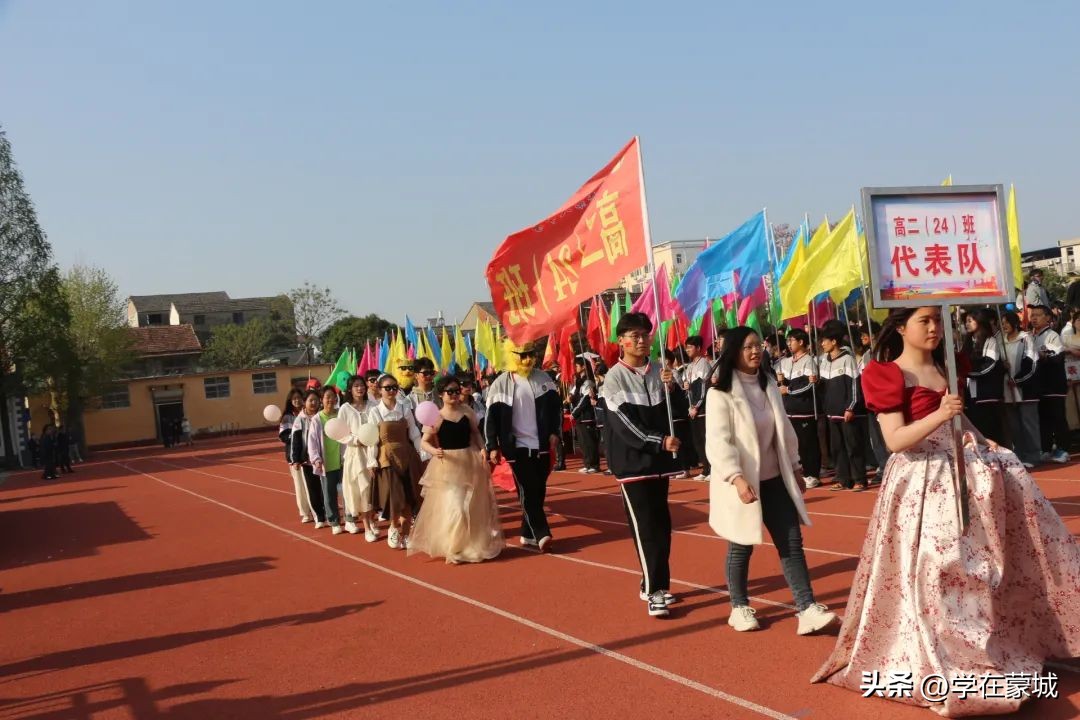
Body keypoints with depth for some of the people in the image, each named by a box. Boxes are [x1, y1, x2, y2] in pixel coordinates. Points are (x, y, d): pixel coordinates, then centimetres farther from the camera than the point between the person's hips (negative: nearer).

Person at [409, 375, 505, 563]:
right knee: (453, 506, -5)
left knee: (473, 505, 13)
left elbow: (475, 432, 12)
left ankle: (474, 543, 32)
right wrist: (433, 451, -29)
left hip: (471, 462, 4)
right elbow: (425, 441, -9)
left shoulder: (467, 410, 3)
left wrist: (482, 448, -4)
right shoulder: (436, 416, -9)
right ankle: (453, 549, 11)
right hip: (448, 465, -4)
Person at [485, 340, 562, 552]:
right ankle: (541, 534, -9)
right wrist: (493, 447, -5)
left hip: (541, 445, 4)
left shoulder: (544, 379, 5)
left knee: (538, 491, 6)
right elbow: (492, 417, -2)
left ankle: (528, 534, 17)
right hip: (517, 447, -3)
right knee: (527, 491, -8)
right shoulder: (501, 384, -3)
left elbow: (555, 406, 12)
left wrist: (555, 432, 0)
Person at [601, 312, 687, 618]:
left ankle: (653, 584, 21)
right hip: (633, 460, -5)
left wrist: (672, 388, -13)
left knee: (661, 524, 9)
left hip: (659, 458, 5)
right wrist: (660, 441, -22)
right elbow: (624, 423, -14)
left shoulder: (659, 372, 6)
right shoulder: (615, 378, -8)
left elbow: (680, 410, 6)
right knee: (645, 526, -7)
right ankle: (655, 591, -3)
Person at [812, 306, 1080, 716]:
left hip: (963, 468, 8)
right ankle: (943, 659, 7)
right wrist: (939, 415, -31)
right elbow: (896, 440, -20)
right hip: (921, 480, -8)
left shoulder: (943, 368, 12)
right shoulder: (887, 375, -12)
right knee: (935, 568, -7)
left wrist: (980, 440, 6)